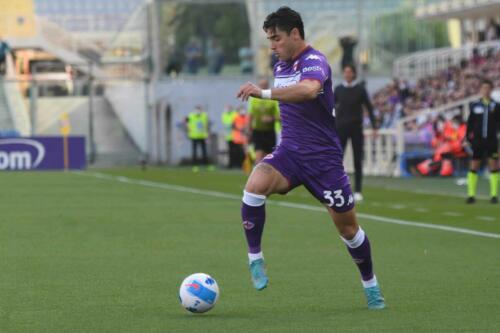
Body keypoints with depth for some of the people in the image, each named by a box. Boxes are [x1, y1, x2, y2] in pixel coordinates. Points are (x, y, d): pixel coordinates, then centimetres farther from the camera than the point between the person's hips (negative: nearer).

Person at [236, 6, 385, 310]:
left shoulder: (314, 62, -16)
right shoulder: (280, 67, 10)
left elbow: (308, 90, -40)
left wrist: (263, 92, -45)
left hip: (324, 157, -5)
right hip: (289, 153, 5)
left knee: (347, 225, 5)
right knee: (255, 186, -27)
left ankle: (371, 287, 26)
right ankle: (255, 259, -15)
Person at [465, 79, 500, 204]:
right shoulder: (474, 106, 4)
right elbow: (470, 122, 7)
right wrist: (469, 137, 1)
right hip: (478, 140, 0)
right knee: (474, 166, 0)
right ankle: (471, 195, 4)